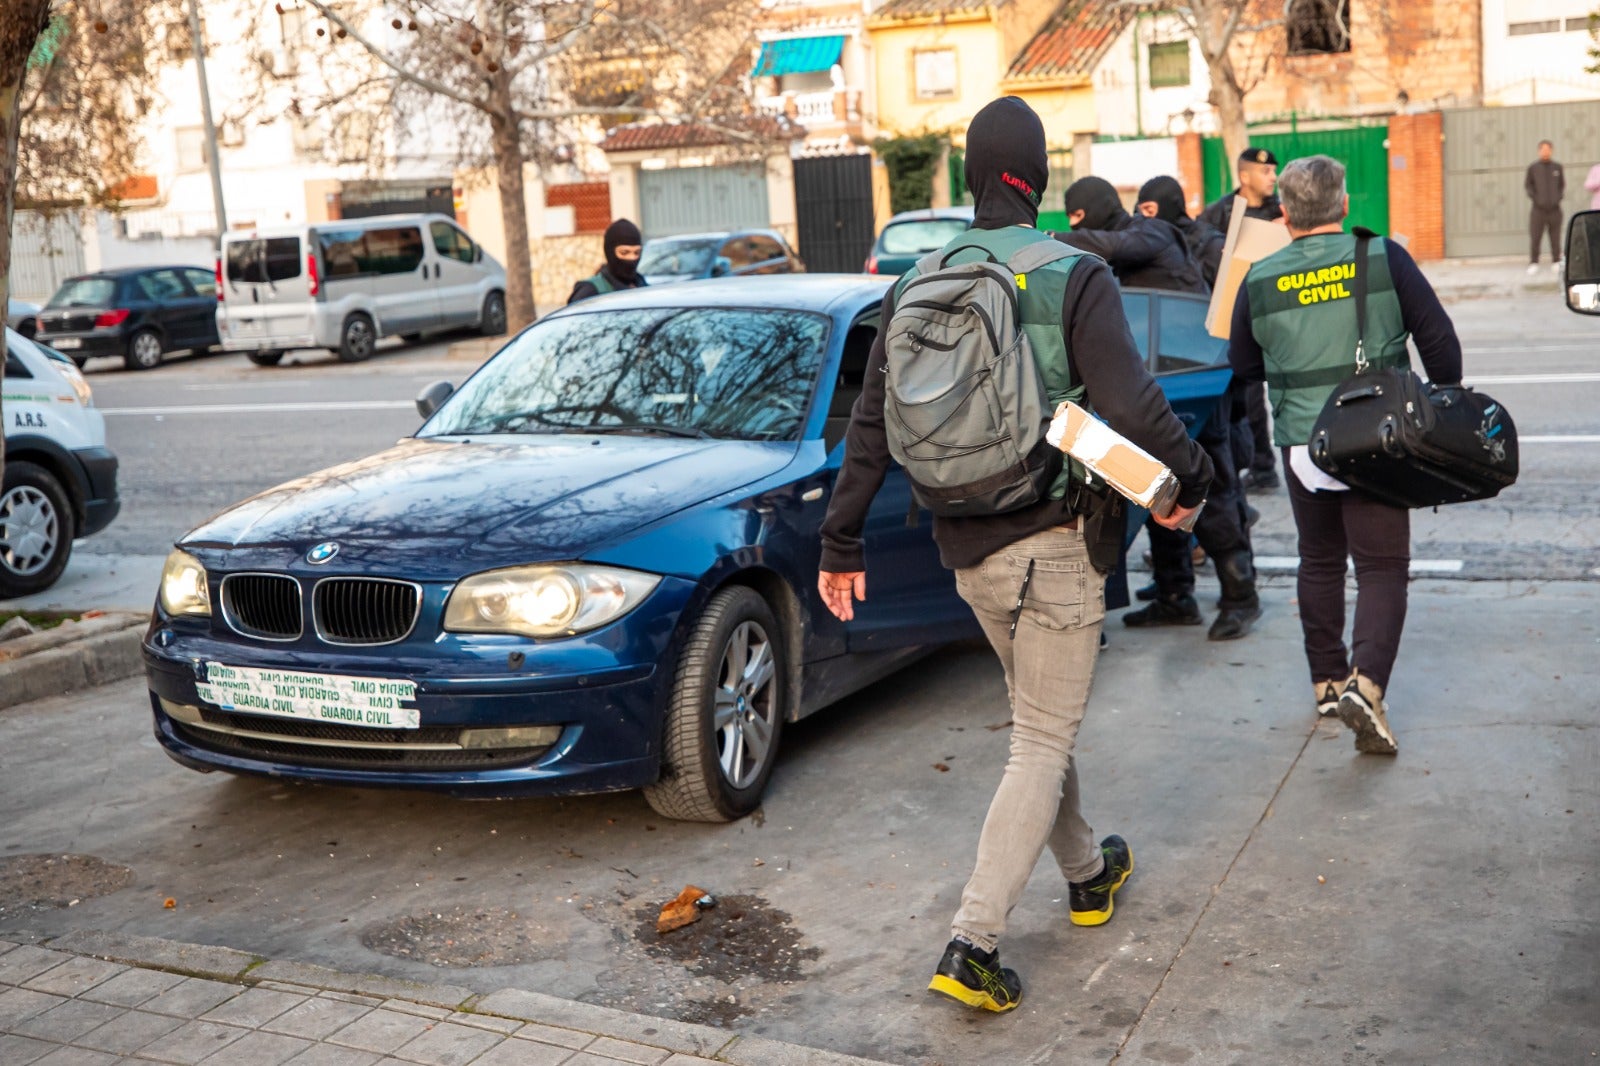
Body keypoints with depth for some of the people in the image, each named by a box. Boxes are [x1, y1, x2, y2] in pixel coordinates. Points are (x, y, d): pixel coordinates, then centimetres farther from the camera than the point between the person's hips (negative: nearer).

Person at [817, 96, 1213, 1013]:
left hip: (966, 549, 6)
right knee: (1043, 743, 0)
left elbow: (872, 426, 7)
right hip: (1051, 542, -6)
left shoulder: (916, 285, 5)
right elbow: (1132, 404, -19)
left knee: (1042, 721, 24)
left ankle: (1088, 874, 40)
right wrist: (1189, 481, -1)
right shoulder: (1074, 278, -11)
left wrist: (842, 542, 13)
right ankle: (974, 944, -6)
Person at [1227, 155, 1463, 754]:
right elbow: (1439, 338, -3)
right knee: (1381, 568, 2)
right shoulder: (1384, 259, -6)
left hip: (1302, 443, 2)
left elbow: (1243, 366, 11)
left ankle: (1327, 682, 26)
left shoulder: (1260, 280, -1)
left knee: (1319, 564, 18)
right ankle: (1366, 683, -16)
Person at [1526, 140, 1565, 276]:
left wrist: (1559, 198, 2)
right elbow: (1527, 185, 5)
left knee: (1555, 237, 3)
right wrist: (1535, 199, -5)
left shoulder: (1557, 167, 8)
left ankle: (1557, 263, 9)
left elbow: (1562, 185, 16)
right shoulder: (1533, 167, 2)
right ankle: (1533, 264, 0)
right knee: (1535, 237, -5)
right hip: (1538, 209, -2)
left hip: (1554, 209, 2)